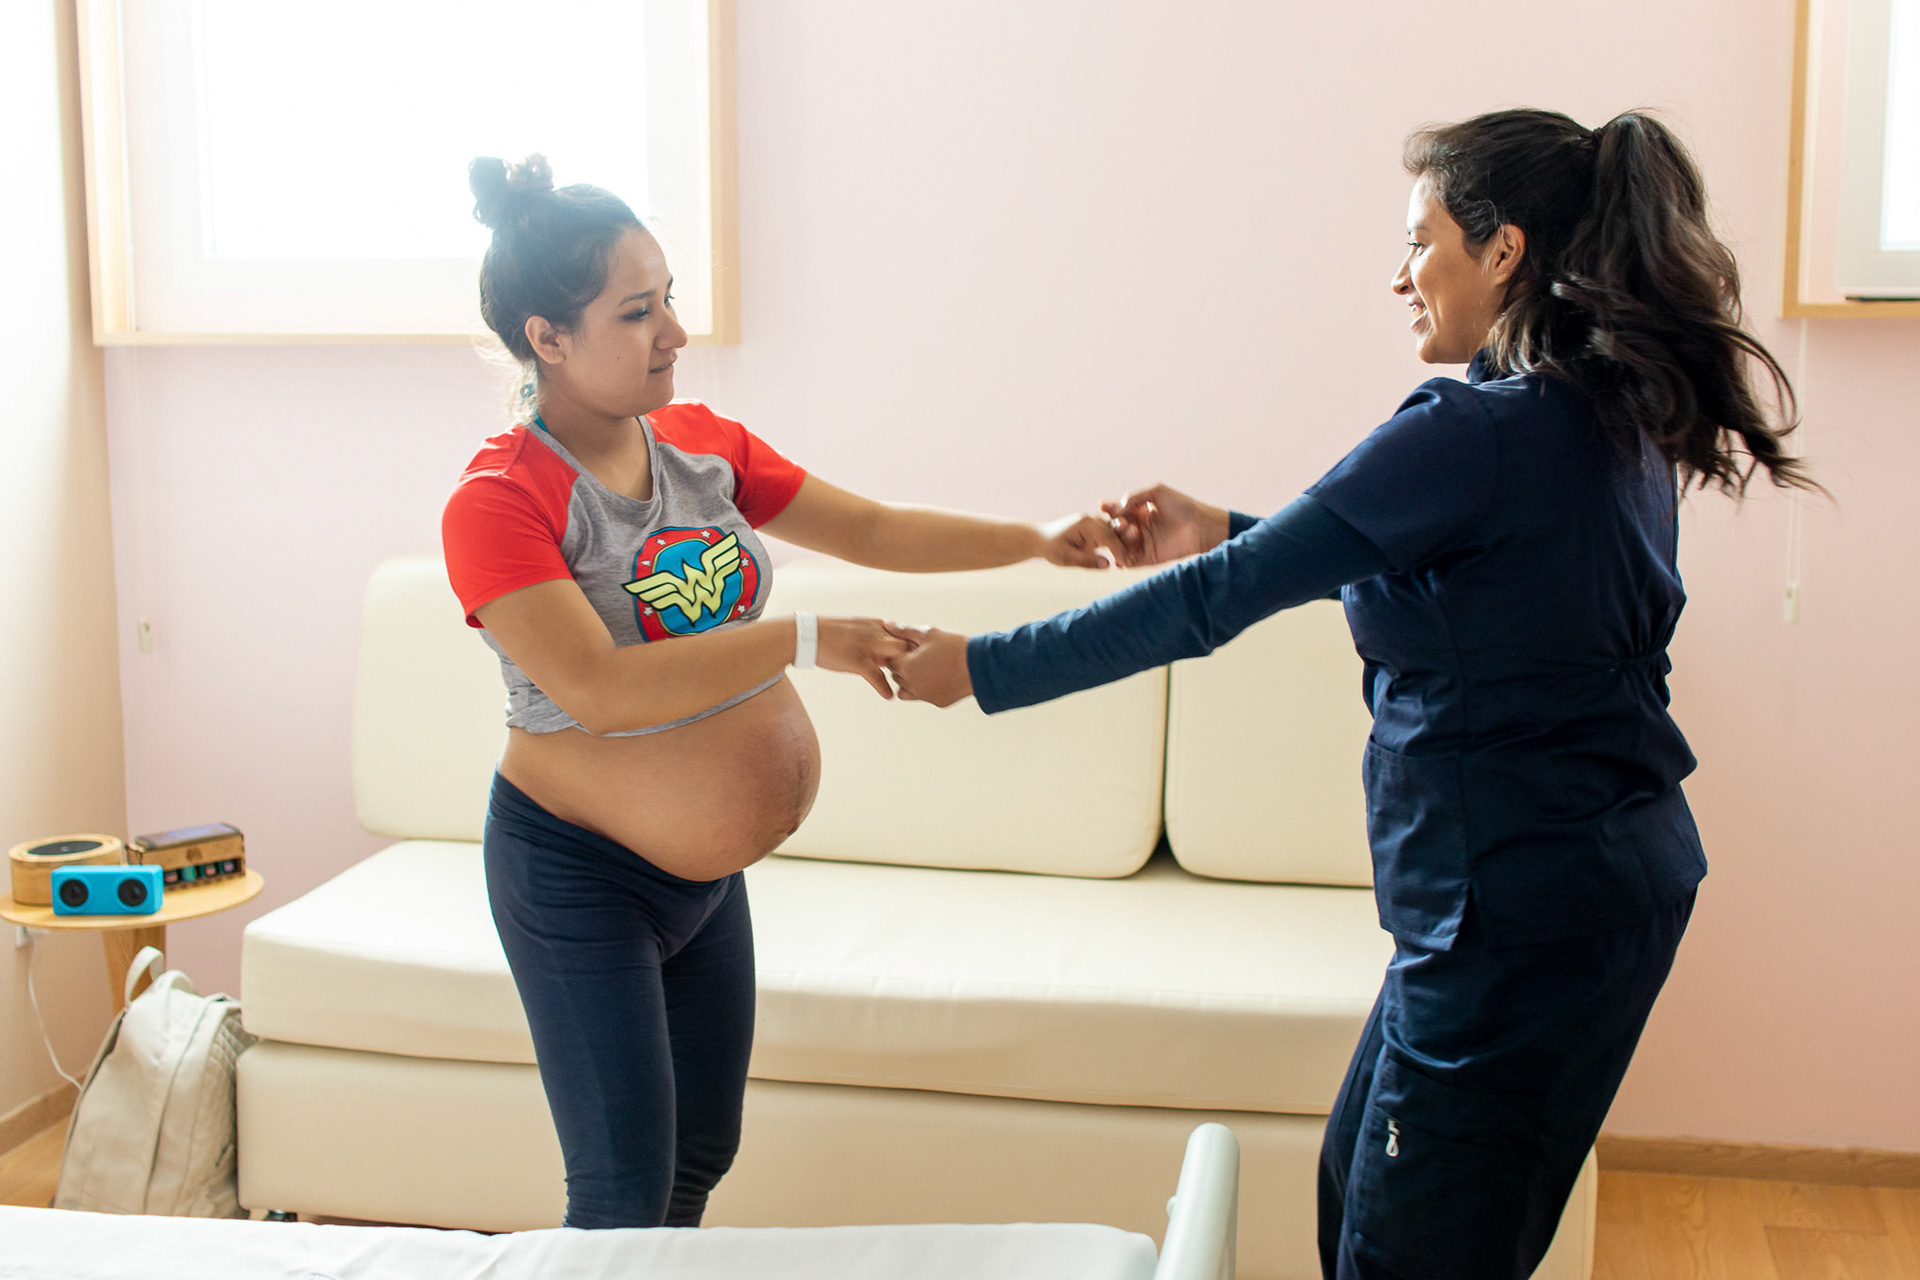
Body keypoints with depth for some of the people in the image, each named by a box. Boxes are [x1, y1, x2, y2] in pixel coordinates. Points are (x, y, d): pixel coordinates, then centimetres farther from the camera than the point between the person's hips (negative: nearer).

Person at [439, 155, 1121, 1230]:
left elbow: (873, 530, 4)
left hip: (711, 869, 7)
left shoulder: (702, 444, 0)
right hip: (579, 872, -7)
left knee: (702, 1158, 18)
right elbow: (600, 689, -32)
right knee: (626, 1198, -2)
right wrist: (802, 640, -34)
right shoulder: (498, 503, -21)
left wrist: (1037, 540, -6)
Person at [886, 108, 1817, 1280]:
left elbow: (1221, 602, -20)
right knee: (1359, 1185, 20)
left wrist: (985, 667, -12)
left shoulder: (1479, 434, -21)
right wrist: (1225, 534, 16)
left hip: (1521, 904, -10)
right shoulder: (1618, 422, 8)